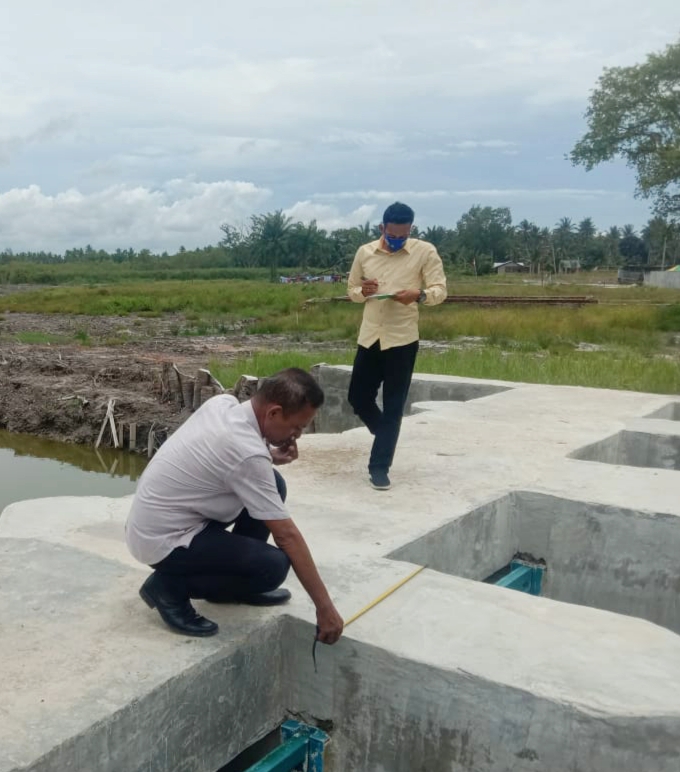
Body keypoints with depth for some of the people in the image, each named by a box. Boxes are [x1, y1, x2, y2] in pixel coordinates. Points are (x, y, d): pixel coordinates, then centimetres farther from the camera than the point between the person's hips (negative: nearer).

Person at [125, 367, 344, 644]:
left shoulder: (222, 403, -4)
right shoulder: (248, 453, -28)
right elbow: (287, 536, -22)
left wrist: (270, 455, -1)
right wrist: (324, 606, -13)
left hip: (156, 518, 9)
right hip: (162, 540, -9)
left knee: (272, 485, 5)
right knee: (274, 565, -19)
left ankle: (236, 582, 18)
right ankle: (171, 587, -2)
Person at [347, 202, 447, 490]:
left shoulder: (425, 252, -3)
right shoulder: (364, 252, 5)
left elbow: (440, 290, -4)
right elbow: (351, 289, 14)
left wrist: (419, 295, -25)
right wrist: (362, 291, -10)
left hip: (402, 338, -3)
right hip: (369, 336, 4)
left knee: (393, 406, 0)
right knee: (357, 397, 8)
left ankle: (379, 467, 10)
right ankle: (387, 436, 36)